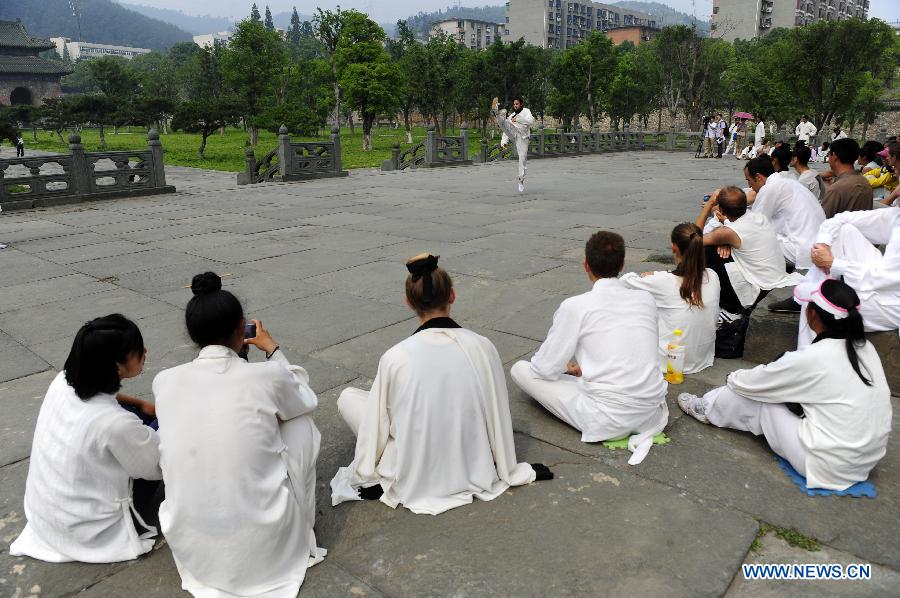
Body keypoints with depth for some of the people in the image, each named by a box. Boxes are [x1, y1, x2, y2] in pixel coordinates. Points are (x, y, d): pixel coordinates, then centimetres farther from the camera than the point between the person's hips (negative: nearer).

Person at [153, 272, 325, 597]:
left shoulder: (164, 381, -5)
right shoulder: (267, 376, -13)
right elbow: (307, 399, 10)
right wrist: (272, 349, 19)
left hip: (192, 548, 4)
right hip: (266, 545, -3)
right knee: (301, 421, 16)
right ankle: (298, 532, 26)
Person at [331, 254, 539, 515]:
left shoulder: (395, 358, -20)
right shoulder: (483, 347, -15)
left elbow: (376, 429, -9)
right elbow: (499, 415, -4)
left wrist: (364, 476, 11)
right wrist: (506, 470, 14)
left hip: (414, 481, -3)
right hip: (474, 471, 3)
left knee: (348, 397, 12)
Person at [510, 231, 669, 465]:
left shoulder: (575, 306, -12)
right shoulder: (646, 299, 3)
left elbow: (545, 368, -7)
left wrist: (570, 367, 18)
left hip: (607, 422, -7)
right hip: (653, 412, 7)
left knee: (520, 369, 5)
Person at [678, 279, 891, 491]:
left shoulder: (810, 358, -21)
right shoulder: (866, 348, 0)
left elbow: (750, 383, -5)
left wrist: (734, 377, 18)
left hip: (829, 466, -7)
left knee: (755, 397, 6)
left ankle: (708, 408, 31)